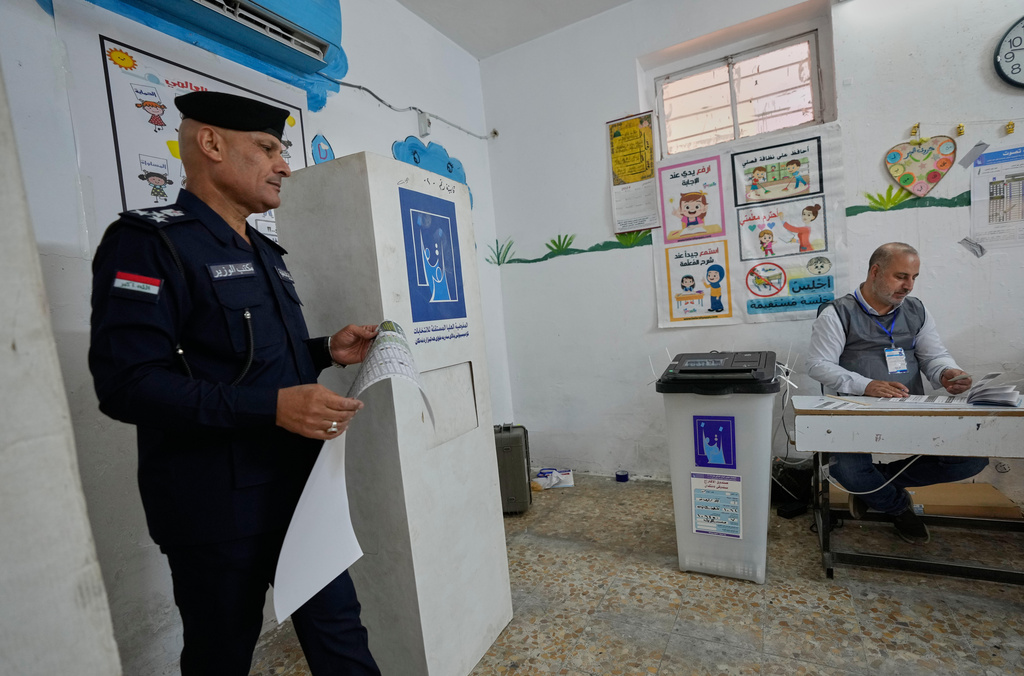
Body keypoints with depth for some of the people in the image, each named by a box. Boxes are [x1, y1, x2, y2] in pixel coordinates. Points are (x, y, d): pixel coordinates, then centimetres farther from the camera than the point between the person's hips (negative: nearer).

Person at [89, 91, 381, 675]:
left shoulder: (266, 253, 14)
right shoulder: (147, 241, -11)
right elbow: (126, 383, -21)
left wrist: (326, 351, 3)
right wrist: (272, 407, -29)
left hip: (301, 487, 7)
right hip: (218, 507, -7)